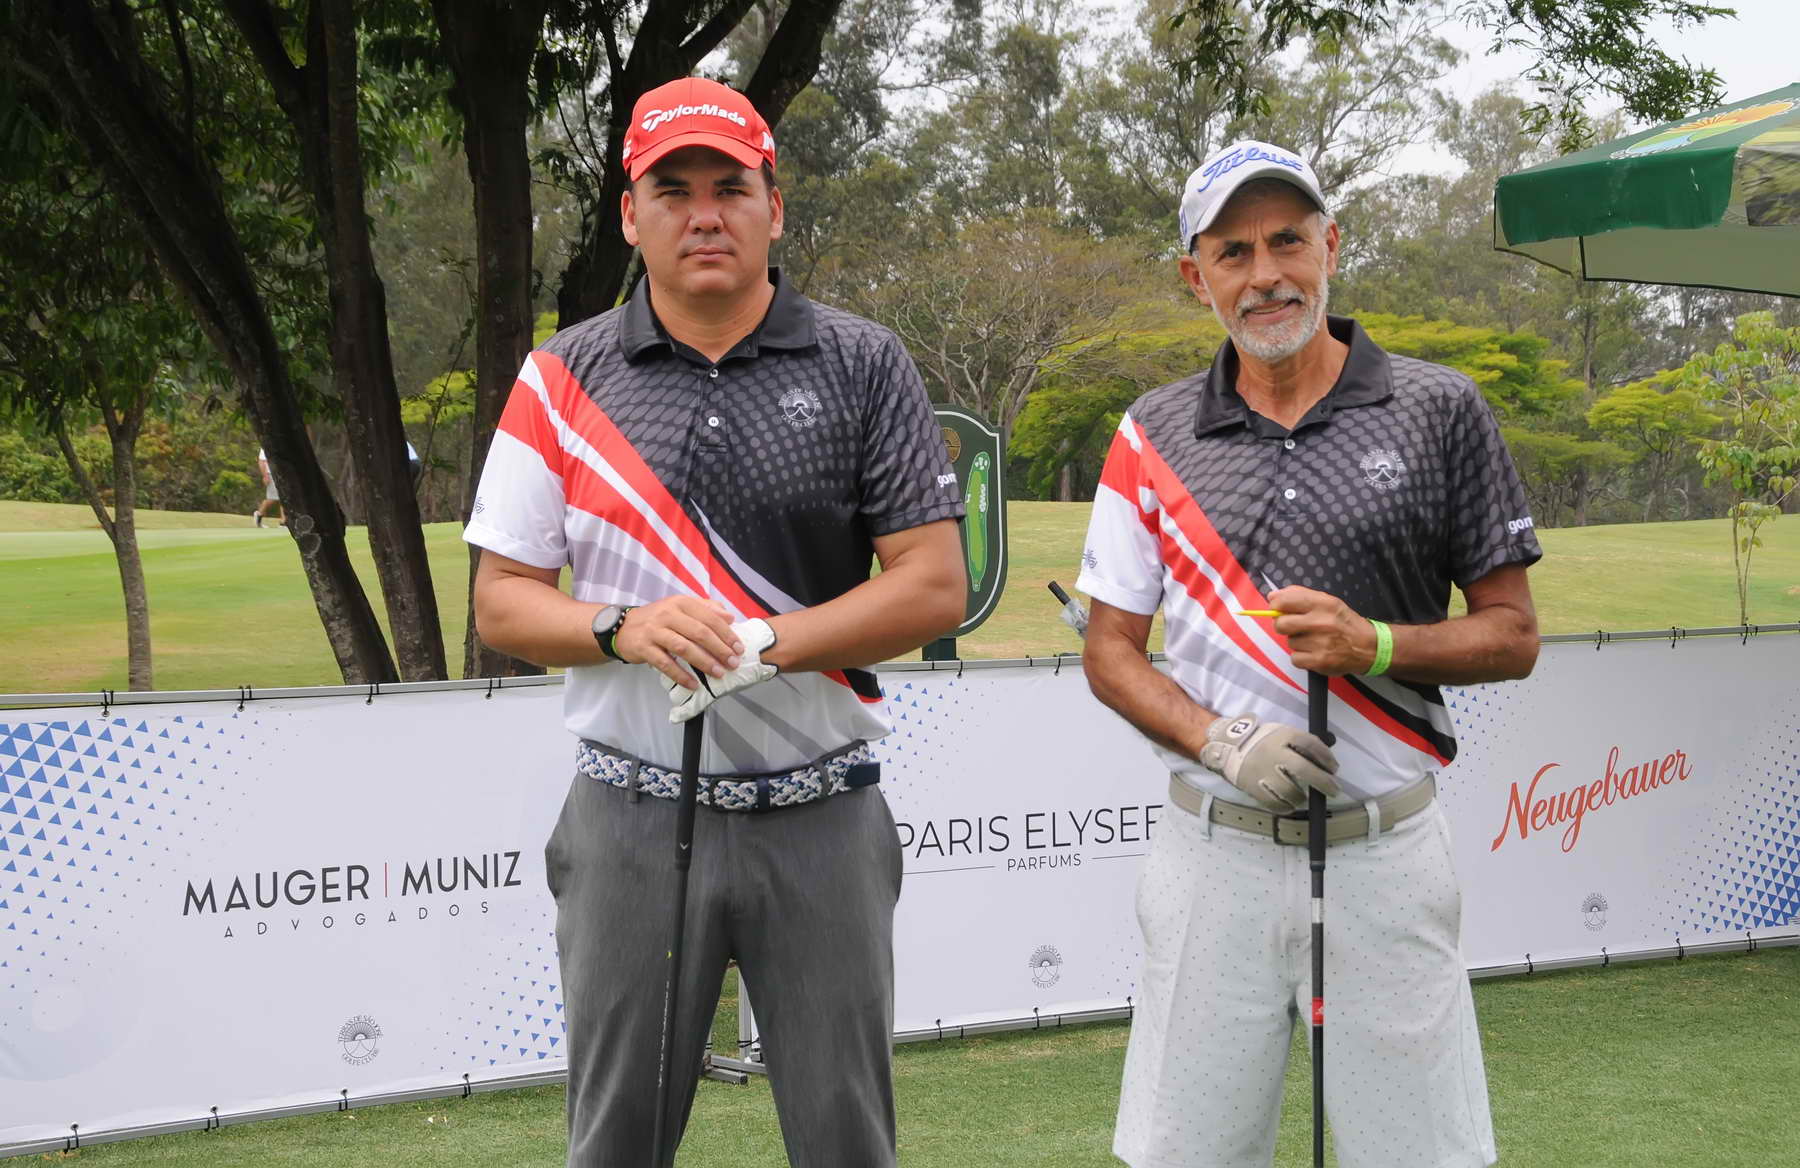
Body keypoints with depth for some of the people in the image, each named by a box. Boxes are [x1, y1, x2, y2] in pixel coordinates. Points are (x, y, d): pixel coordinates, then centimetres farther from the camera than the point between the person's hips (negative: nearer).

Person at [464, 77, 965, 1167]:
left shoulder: (865, 365, 1)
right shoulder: (564, 377, 4)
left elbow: (935, 587, -4)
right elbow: (501, 600, 5)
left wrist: (761, 644, -16)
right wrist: (624, 629, -15)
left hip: (823, 820, -1)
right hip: (634, 819, 1)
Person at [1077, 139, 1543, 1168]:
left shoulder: (1441, 412, 1)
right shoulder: (1153, 437, 6)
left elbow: (1513, 637, 3)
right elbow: (1111, 651, 8)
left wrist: (1373, 644, -15)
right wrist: (1219, 740, -10)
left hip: (1386, 849, -1)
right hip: (1215, 847, 1)